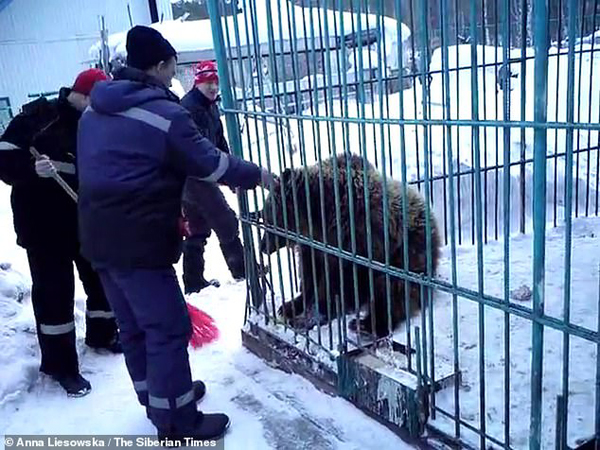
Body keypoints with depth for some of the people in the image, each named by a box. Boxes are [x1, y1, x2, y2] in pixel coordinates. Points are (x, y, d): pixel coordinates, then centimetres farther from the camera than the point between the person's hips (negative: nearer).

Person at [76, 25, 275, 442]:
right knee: (168, 329, 2)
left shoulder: (95, 109, 12)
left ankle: (155, 400, 36)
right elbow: (212, 164, -9)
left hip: (99, 236, 9)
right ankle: (177, 423, 13)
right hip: (138, 242, -9)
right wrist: (257, 176, 7)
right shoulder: (164, 114, -13)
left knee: (134, 325, 19)